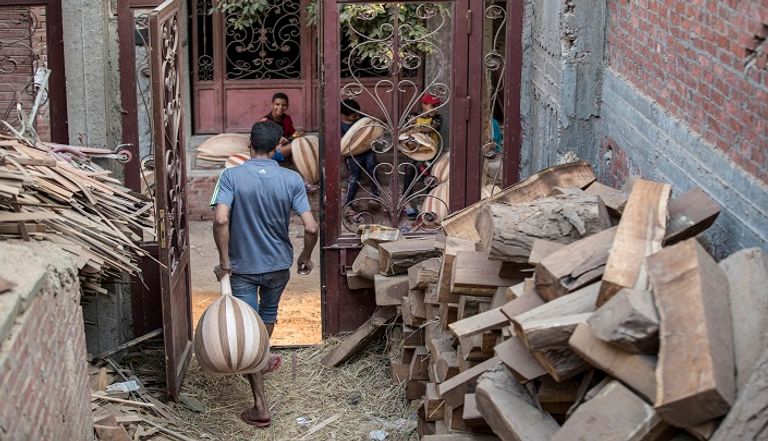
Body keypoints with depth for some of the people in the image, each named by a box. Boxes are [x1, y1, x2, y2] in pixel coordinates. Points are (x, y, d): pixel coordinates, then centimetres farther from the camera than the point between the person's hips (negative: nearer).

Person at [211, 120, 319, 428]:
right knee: (268, 313, 30)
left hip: (243, 267, -2)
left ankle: (260, 407, -2)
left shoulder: (231, 176, -13)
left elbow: (220, 220, -26)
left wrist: (224, 260, -15)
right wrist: (306, 257, 3)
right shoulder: (292, 179, -10)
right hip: (279, 264, 2)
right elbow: (311, 228, -14)